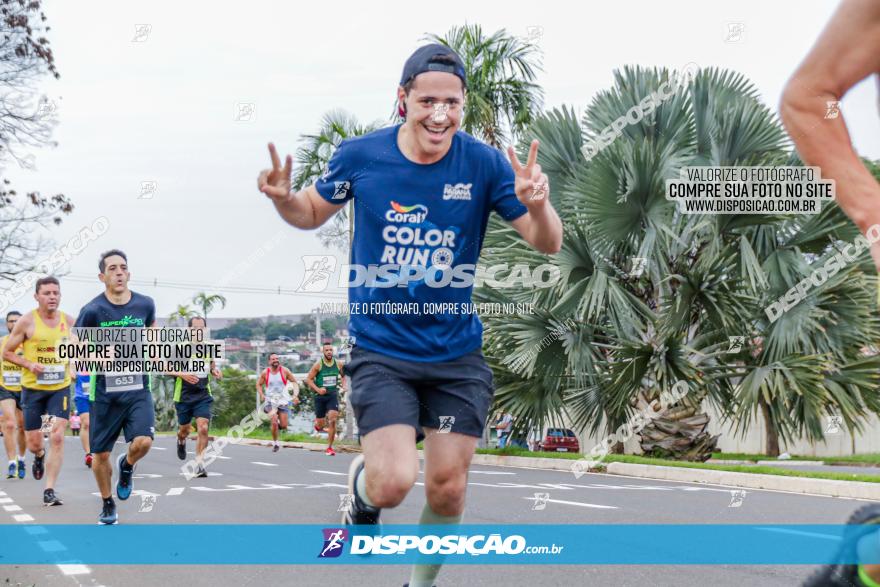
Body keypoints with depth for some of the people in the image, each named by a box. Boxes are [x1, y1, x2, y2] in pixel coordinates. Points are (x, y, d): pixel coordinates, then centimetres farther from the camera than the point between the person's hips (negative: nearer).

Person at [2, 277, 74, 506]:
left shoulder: (69, 321, 0)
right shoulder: (27, 322, -8)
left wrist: (70, 363, -1)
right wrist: (29, 364, -16)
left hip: (60, 387, 1)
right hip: (32, 388, -1)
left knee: (57, 438, -13)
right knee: (33, 443, 5)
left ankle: (49, 491, -8)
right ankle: (39, 456, 44)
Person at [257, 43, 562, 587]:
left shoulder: (483, 163, -9)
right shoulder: (360, 155, -8)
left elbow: (548, 244, -8)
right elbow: (313, 213, 9)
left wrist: (538, 204, -31)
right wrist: (284, 198, -14)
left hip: (457, 354, 1)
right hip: (381, 351, -1)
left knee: (448, 491, 5)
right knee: (395, 482, -18)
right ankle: (363, 487, 21)